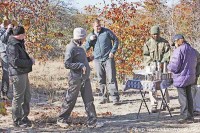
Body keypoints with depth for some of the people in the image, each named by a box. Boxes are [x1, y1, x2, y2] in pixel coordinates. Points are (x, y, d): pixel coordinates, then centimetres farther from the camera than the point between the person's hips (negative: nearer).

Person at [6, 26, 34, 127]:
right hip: (17, 74, -10)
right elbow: (15, 61, -24)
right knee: (18, 98, 0)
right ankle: (17, 121, 10)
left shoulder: (19, 43, 14)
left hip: (23, 73, 10)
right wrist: (30, 62, -15)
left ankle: (24, 118, 29)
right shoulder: (12, 46, -17)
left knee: (27, 96, 17)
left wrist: (29, 59, 2)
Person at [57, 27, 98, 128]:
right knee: (70, 100, 3)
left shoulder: (79, 47, 12)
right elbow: (67, 64, -20)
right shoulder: (71, 48, -16)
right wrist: (81, 65, -22)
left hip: (85, 77, 8)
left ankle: (92, 121, 8)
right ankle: (61, 120, 18)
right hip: (76, 78, -8)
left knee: (89, 100, 5)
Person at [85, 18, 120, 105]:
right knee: (101, 80, 8)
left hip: (108, 59, -4)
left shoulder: (107, 32, -1)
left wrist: (113, 51, -4)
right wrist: (90, 40, -9)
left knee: (111, 79, -8)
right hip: (97, 60, 4)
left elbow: (116, 40, 6)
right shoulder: (90, 36, 9)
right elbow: (86, 48, 8)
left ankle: (115, 98, -6)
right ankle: (104, 97, 19)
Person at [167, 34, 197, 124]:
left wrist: (168, 66, -1)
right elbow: (194, 64, 17)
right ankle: (190, 116, 22)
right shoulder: (192, 50, 8)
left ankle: (185, 117, 2)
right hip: (190, 77, 8)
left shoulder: (178, 51, -18)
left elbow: (174, 67, -20)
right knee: (189, 96, 16)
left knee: (182, 98, -1)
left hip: (181, 78, -8)